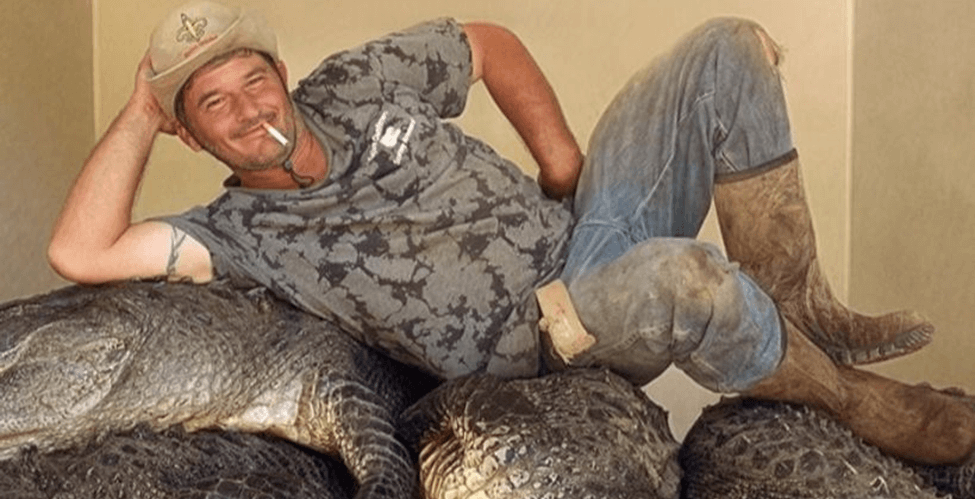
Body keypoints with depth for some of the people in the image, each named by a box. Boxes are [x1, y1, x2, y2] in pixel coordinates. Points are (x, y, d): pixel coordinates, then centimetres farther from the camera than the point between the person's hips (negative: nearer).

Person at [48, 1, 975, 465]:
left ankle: (801, 318, -4)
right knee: (678, 275, -41)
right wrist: (139, 115, -12)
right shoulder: (244, 232, -6)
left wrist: (560, 158, 4)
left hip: (583, 226, 6)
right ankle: (855, 397, -9)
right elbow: (80, 253, -19)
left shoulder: (350, 85, 5)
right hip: (542, 347, -6)